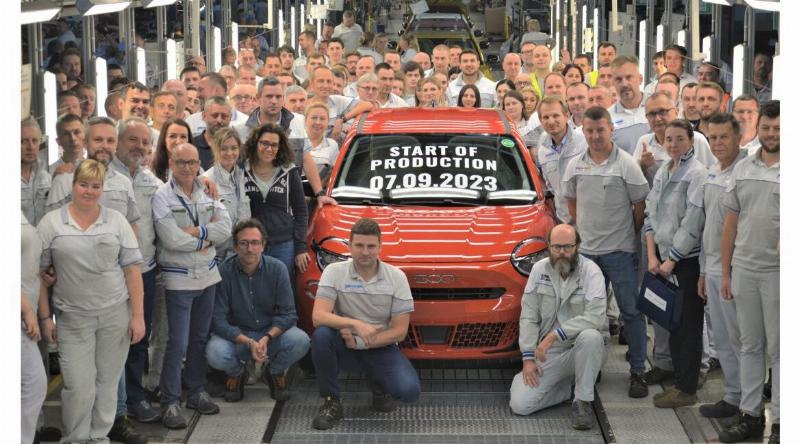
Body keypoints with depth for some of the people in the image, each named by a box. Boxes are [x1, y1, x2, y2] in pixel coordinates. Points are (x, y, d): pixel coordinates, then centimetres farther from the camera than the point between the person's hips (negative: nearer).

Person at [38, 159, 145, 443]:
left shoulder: (117, 221, 5)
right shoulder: (51, 223, 1)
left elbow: (132, 271, 4)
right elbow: (39, 272, 3)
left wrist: (138, 315, -1)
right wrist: (45, 317, -1)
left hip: (115, 315, 1)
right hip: (73, 318, -1)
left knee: (108, 381, 6)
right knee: (78, 386, -6)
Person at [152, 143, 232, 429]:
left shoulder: (207, 194, 7)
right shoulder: (162, 197, -9)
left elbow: (225, 228, -5)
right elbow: (171, 239, -19)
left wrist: (195, 231, -17)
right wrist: (206, 240, -8)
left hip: (207, 276, 5)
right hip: (178, 279, -5)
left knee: (201, 338, 14)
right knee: (178, 343, -7)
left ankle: (197, 392, 26)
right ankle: (170, 403, -2)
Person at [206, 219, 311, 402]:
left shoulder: (277, 269, -9)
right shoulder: (224, 272, -14)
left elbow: (288, 314, -9)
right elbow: (218, 319, -15)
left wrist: (267, 338, -27)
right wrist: (249, 342, -27)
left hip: (272, 332, 1)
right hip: (236, 335, -1)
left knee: (300, 341, -28)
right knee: (215, 354, -33)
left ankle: (275, 372, 6)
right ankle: (236, 373, 6)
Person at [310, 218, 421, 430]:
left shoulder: (396, 277, -6)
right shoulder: (334, 272, -8)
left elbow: (400, 330, -7)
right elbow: (318, 317, -21)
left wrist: (361, 341, -18)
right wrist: (355, 324, -36)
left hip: (381, 348, 0)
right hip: (346, 348, 0)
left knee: (409, 391, -27)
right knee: (321, 335, -34)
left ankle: (379, 384, 12)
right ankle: (331, 402, -14)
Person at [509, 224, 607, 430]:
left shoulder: (591, 272, -12)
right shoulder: (539, 270, 1)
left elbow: (595, 318, -25)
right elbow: (528, 316, 1)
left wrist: (554, 335, -29)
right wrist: (528, 357, -8)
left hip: (581, 350, -3)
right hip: (548, 353, 3)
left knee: (590, 336, -39)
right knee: (519, 404, -13)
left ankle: (583, 401, -19)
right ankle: (565, 388, 15)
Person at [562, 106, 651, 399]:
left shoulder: (626, 164, -9)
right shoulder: (575, 165, 4)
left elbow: (640, 206, -2)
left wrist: (629, 232, 2)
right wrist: (585, 229, 10)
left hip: (620, 251, -4)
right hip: (586, 249, 4)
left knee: (631, 311, -2)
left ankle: (638, 372, 4)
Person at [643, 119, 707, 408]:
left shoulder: (697, 173, -12)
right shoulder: (662, 173, 11)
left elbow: (692, 222, -15)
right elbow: (651, 214, 11)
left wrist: (672, 260, -12)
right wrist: (652, 255, 1)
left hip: (688, 257, -7)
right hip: (664, 255, 7)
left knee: (688, 322, -1)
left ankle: (687, 389, 3)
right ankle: (679, 379, 19)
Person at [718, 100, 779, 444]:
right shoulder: (742, 169, 8)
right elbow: (731, 224, 11)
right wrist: (725, 272, 10)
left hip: (777, 272, -4)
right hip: (743, 269, 5)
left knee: (779, 349, 2)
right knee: (750, 345, 13)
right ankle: (750, 415, 22)